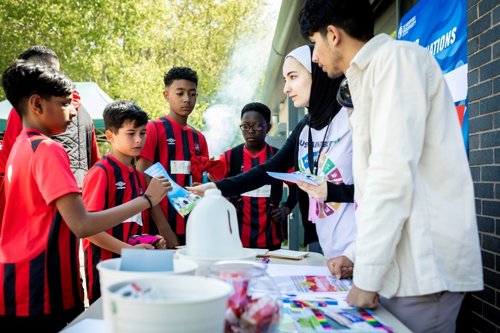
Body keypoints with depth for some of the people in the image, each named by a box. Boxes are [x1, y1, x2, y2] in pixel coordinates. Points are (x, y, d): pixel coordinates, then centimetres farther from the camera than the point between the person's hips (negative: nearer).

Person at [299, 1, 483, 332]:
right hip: (402, 263, 8)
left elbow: (394, 174, -19)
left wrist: (366, 274, -16)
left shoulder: (396, 58, -9)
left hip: (423, 265, -8)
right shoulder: (372, 75, 19)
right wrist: (357, 253, 18)